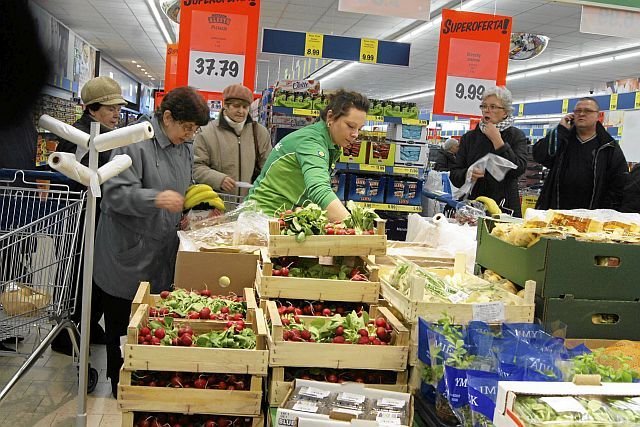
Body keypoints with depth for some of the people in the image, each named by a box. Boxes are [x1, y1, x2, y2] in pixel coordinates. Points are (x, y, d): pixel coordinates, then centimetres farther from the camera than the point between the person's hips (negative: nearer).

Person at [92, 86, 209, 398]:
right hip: (128, 258, -7)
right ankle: (120, 385, 25)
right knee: (122, 326, 7)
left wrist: (182, 215, 9)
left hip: (161, 256, 7)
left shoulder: (184, 148, 11)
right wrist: (156, 198, -35)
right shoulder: (136, 142, -15)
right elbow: (115, 193, -22)